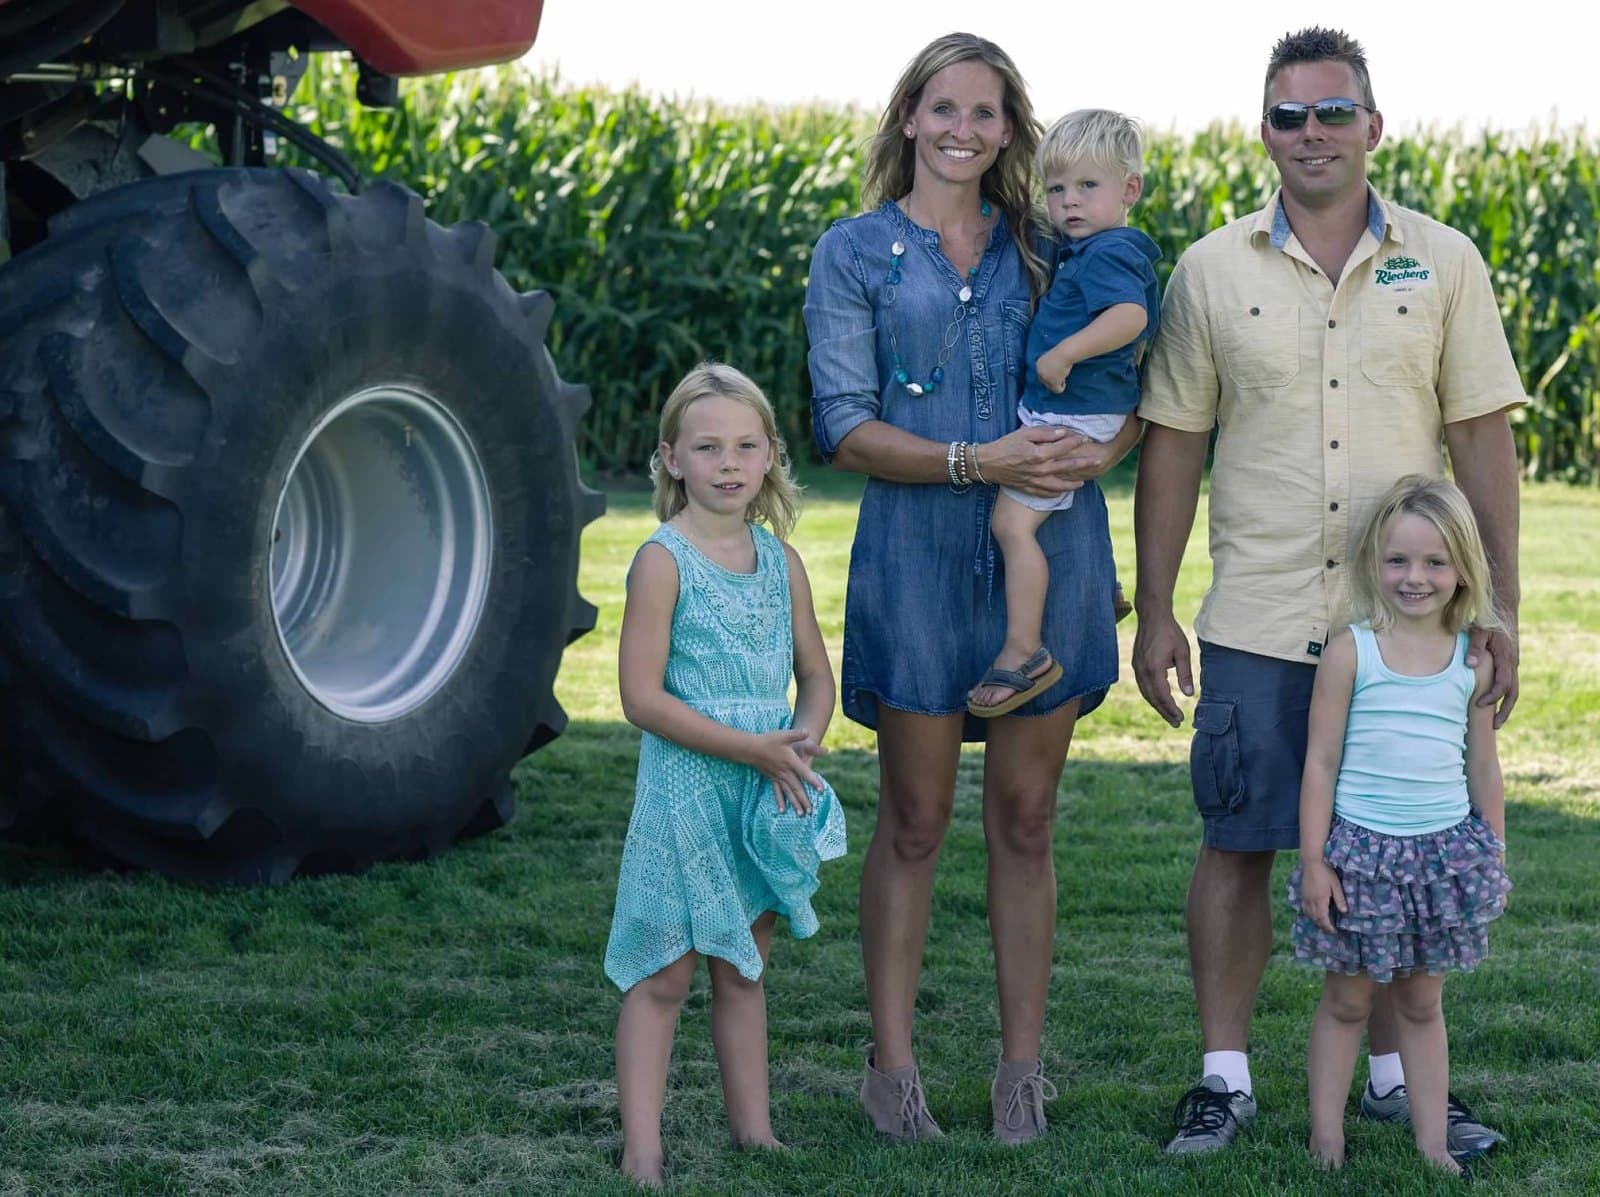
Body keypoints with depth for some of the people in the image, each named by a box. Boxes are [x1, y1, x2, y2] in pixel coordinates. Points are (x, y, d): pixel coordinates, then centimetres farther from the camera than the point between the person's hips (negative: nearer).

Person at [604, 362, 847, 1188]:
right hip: (686, 788, -6)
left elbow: (816, 676, 14)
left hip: (766, 801, 6)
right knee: (665, 975, -3)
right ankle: (642, 1152, -1)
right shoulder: (664, 560, -11)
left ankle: (753, 1129, 23)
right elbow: (643, 696, -16)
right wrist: (752, 749, -19)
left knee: (744, 968, 15)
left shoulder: (780, 560, 7)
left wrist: (805, 737, -9)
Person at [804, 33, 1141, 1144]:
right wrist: (977, 462, -18)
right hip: (920, 562, -2)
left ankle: (1023, 1067, 13)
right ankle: (893, 1063, 12)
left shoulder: (1049, 248, 11)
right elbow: (844, 425, -5)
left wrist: (1100, 449, -12)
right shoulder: (856, 253, 3)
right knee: (915, 822, 3)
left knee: (1025, 819, 6)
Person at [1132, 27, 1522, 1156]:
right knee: (1239, 848, 3)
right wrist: (1155, 614, 4)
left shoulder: (1445, 264, 3)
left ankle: (1393, 1073, 20)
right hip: (1257, 627, 0)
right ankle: (1225, 1075, 13)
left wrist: (1502, 609, 0)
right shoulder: (1212, 270, 3)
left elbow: (1482, 440, 3)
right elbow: (1172, 447, 6)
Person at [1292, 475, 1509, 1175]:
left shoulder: (1472, 662, 3)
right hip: (1361, 848, -3)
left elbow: (1483, 768, 11)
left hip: (1444, 850, 3)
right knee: (1347, 1000, 6)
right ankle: (1326, 1140, 14)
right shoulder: (1351, 652, -7)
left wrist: (1494, 858, 10)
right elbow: (1321, 761, -5)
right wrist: (1314, 858, -9)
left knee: (1422, 1004, 11)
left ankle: (1431, 1142, 16)